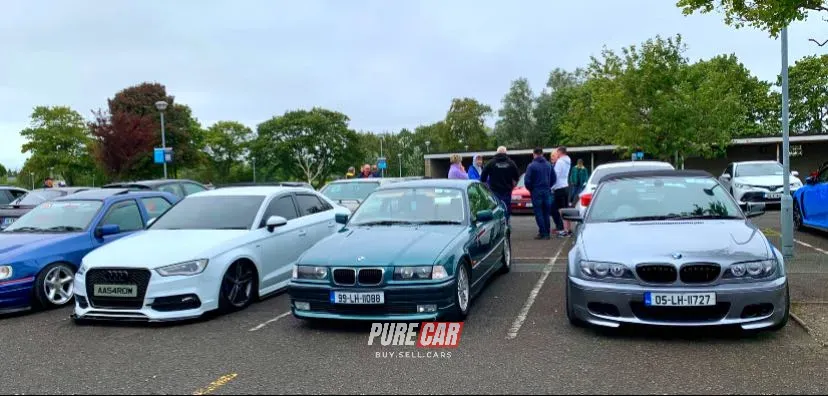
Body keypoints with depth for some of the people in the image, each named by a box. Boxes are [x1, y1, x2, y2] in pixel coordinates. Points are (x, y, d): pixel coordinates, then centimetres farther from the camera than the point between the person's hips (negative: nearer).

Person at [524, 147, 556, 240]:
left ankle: (542, 233, -3)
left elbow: (527, 181, -12)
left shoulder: (531, 166, -10)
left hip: (536, 191, -5)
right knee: (546, 213, 11)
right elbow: (553, 179, 8)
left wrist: (530, 189, 4)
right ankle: (547, 233, 13)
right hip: (547, 191, 5)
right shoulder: (549, 165, 6)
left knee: (538, 212, 0)